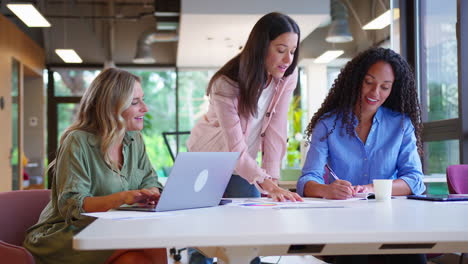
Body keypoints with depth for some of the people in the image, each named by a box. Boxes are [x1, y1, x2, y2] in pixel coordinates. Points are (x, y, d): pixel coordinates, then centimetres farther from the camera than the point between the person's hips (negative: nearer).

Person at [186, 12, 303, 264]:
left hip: (242, 161, 4)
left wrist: (273, 181, -23)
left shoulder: (288, 76, -17)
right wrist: (268, 184, -42)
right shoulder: (226, 84, -30)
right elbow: (235, 148, -31)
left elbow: (275, 131, -16)